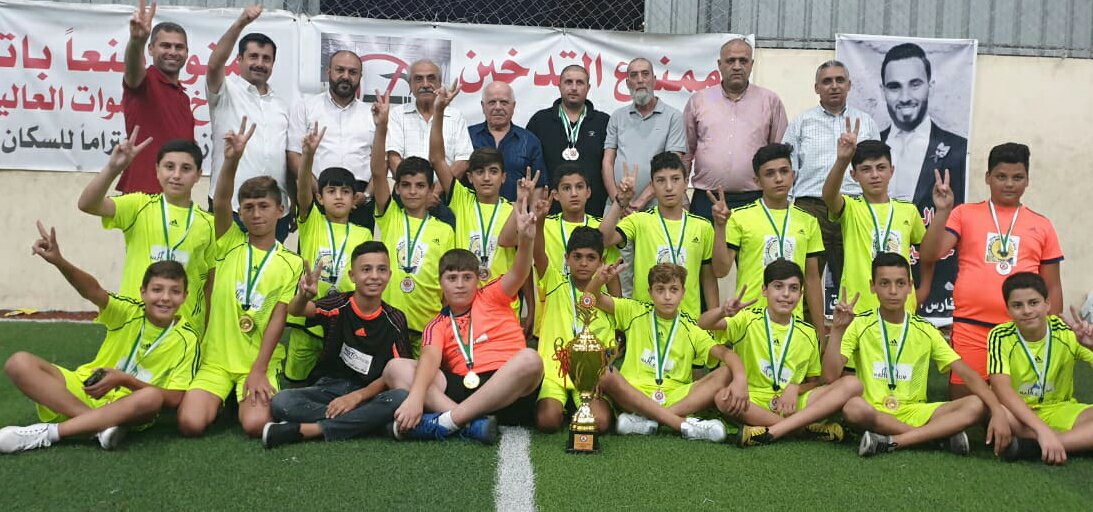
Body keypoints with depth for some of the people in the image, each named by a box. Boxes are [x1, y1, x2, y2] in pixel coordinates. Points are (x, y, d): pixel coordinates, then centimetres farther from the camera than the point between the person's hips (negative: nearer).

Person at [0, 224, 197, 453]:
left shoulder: (186, 339, -9)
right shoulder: (128, 311, -7)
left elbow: (173, 399, -12)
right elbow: (93, 292, -27)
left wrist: (124, 380, -22)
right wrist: (59, 261, -46)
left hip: (127, 410, -2)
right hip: (86, 390, 2)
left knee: (152, 397, -38)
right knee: (19, 363, -19)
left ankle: (45, 434, -28)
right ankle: (100, 426, -29)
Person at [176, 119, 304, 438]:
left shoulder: (292, 263, 1)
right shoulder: (230, 243, 4)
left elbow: (277, 319, -4)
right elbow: (220, 203, -16)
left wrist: (259, 371, -12)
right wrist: (232, 160, -34)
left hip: (259, 364, -1)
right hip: (214, 360, 1)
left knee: (256, 425, -25)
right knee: (191, 424, -20)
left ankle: (252, 397, 10)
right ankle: (219, 400, 15)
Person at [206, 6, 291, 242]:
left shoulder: (282, 105, 17)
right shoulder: (227, 92, 4)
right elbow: (214, 64, -18)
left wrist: (294, 206, 12)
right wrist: (241, 23, -28)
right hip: (230, 207, -4)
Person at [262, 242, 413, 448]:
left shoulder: (395, 320, -1)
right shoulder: (339, 305, -5)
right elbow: (295, 311, -23)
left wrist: (358, 396, -18)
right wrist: (304, 296, -48)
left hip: (368, 394, 1)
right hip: (328, 388, 0)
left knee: (402, 398, -33)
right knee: (280, 402, -28)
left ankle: (307, 429, -27)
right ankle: (369, 421, -23)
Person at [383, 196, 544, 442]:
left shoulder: (491, 297, 16)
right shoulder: (438, 326, 15)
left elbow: (519, 273, -2)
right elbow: (430, 360, -6)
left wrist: (526, 239, -24)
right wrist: (416, 397, -26)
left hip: (509, 391, -1)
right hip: (462, 388, 1)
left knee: (529, 358, -32)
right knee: (395, 368, -13)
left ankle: (446, 421, -31)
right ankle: (472, 423, -36)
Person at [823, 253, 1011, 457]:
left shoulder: (925, 330, 4)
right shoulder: (859, 325, -3)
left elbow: (968, 374, -2)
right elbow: (830, 376, -14)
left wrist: (998, 410, -19)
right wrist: (837, 330, -23)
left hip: (914, 413, 3)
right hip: (873, 414, -3)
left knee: (975, 406, -20)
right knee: (853, 407, -38)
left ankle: (890, 442, -25)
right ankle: (941, 433, -20)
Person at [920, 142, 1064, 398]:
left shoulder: (1042, 225, 11)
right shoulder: (965, 213, 6)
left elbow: (1053, 287, 13)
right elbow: (929, 255, -5)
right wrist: (943, 211, -14)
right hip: (970, 327, -1)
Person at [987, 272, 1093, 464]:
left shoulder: (1067, 331, -8)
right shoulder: (1001, 336, -14)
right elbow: (1002, 389, -25)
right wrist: (1042, 429, -38)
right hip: (1017, 414, -2)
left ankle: (1028, 446, -30)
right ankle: (1076, 439, -24)